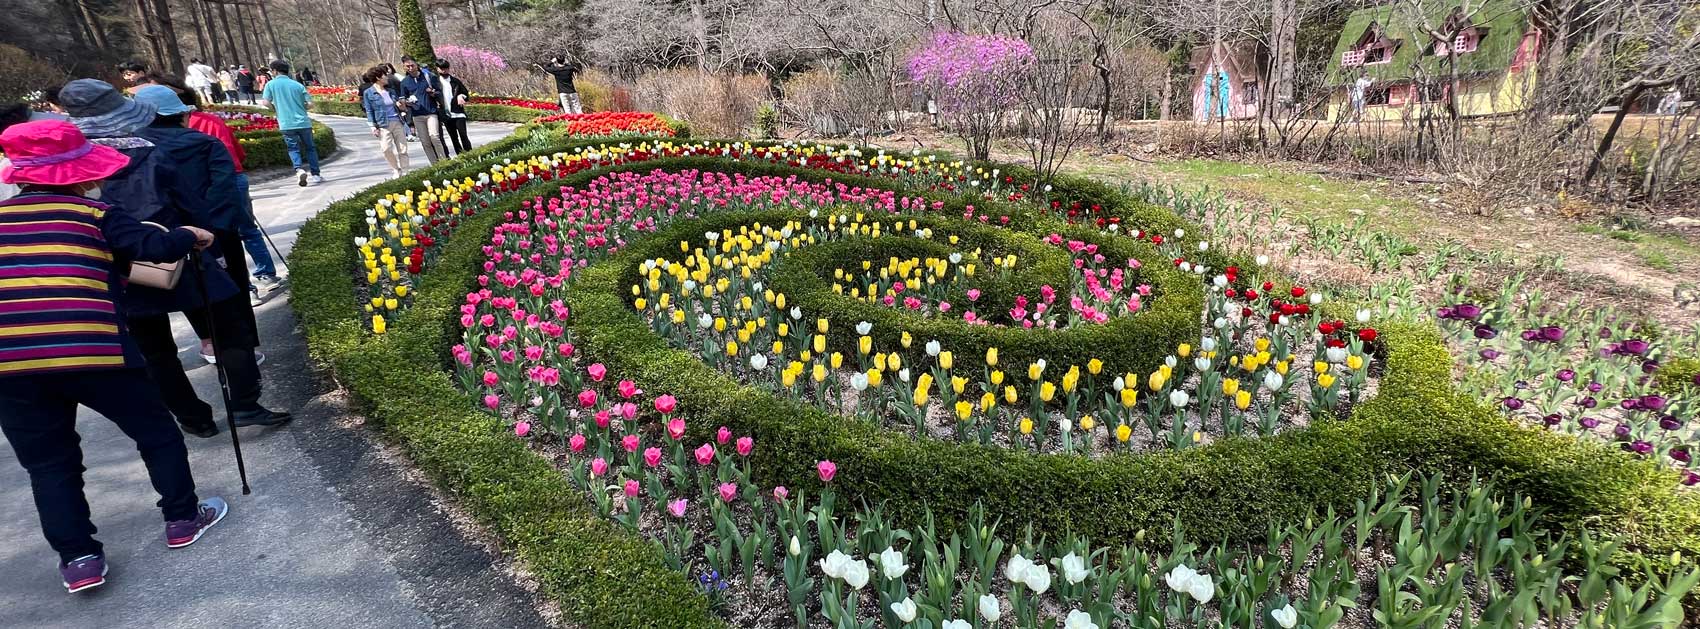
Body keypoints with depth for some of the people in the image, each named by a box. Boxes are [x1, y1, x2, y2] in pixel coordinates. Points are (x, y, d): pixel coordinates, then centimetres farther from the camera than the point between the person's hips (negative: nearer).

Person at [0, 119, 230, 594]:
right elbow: (154, 246, -9)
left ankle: (79, 560, 18)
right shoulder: (95, 214, 2)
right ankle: (183, 519, 26)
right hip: (91, 353, -3)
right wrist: (190, 237, 10)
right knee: (156, 432, 18)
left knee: (49, 465, 17)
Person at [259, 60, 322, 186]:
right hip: (303, 122, 1)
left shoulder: (271, 84, 1)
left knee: (293, 148, 9)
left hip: (286, 123, -1)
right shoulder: (297, 84, 4)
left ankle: (299, 169, -15)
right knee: (310, 148, 12)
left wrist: (276, 110, 13)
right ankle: (315, 174, 9)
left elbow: (266, 102, -6)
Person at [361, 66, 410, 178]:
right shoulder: (368, 93, 0)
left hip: (397, 122, 4)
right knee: (387, 149, -13)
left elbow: (399, 106, 22)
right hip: (383, 125, -4)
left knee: (403, 149, 2)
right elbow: (369, 111, 0)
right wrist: (373, 126, -6)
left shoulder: (390, 91, 12)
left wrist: (401, 105, -1)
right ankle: (396, 170, 7)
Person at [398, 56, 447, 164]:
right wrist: (407, 101, -7)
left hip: (431, 112, -3)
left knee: (434, 136, -22)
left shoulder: (429, 77, 4)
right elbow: (403, 99, 16)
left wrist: (433, 93, -13)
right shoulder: (404, 82, 9)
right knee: (425, 142, 1)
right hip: (417, 116, 3)